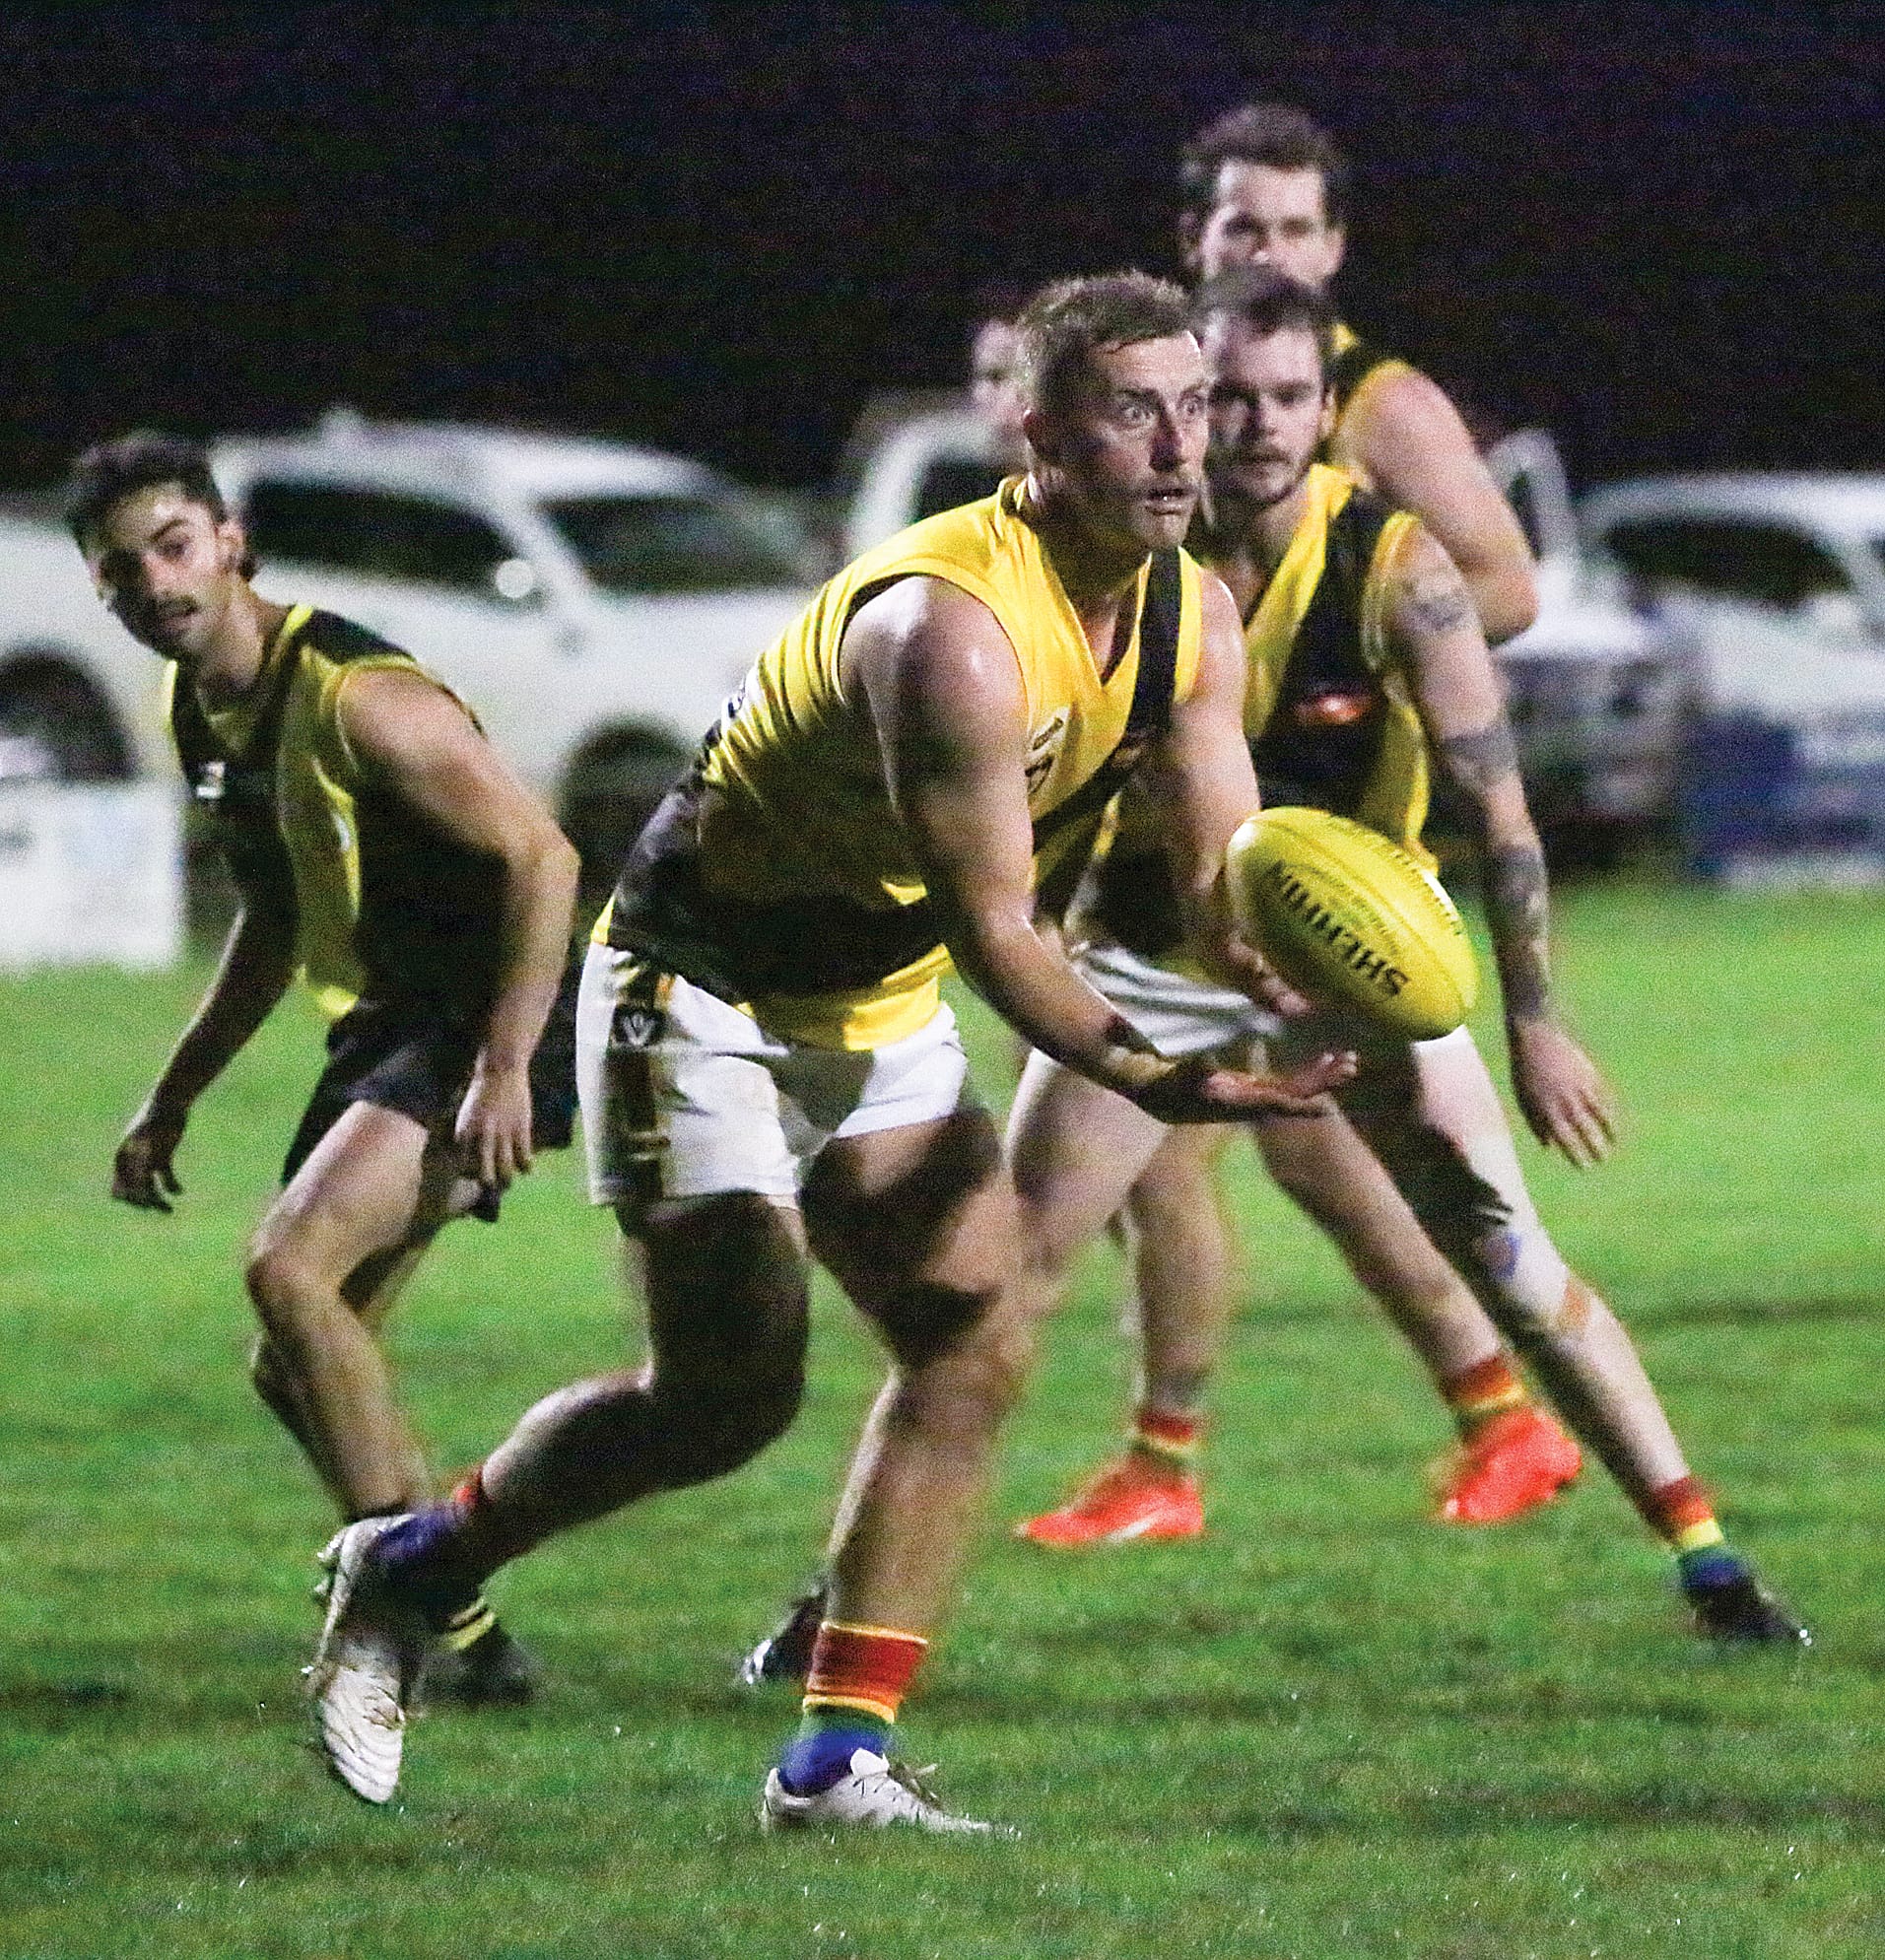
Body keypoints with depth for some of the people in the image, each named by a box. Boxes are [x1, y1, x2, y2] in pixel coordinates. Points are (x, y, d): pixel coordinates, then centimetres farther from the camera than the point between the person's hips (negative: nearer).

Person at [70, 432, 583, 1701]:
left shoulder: (355, 695, -21)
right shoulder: (200, 714, 8)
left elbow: (543, 858, -22)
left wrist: (505, 1069, -28)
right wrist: (174, 1099, 21)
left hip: (482, 1029, -10)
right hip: (380, 1029, 10)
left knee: (290, 1271, -26)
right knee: (296, 1370, 10)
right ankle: (460, 1634, 19)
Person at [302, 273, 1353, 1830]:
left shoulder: (1190, 620, -4)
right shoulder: (952, 632, -31)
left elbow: (1224, 871, -6)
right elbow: (991, 926, -30)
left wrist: (1280, 972, -30)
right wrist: (1150, 1083, -40)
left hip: (879, 1005, 8)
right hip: (706, 987, -8)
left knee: (978, 1348, -5)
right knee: (734, 1394, -11)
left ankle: (839, 1757, -2)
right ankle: (410, 1570, 12)